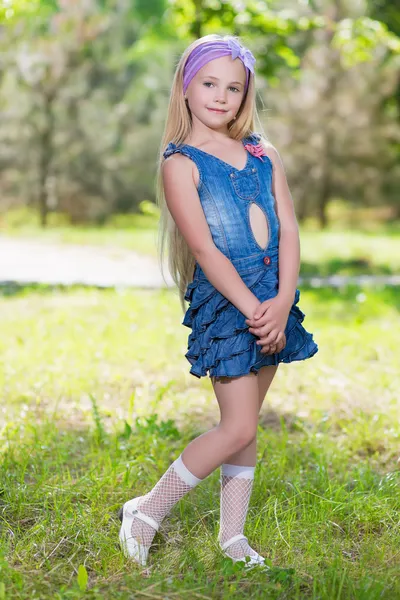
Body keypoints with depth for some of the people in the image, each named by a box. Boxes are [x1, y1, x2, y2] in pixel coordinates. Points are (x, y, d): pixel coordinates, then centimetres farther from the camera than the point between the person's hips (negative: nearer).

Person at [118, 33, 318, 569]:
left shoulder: (262, 153, 11)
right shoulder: (180, 163, -5)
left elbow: (288, 228, 3)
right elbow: (205, 250, -12)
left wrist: (282, 301, -11)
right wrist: (253, 309, -17)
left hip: (275, 295, 6)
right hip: (224, 297, -5)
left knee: (246, 425, 11)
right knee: (238, 429, -8)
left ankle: (232, 536, 23)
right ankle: (146, 513, 9)